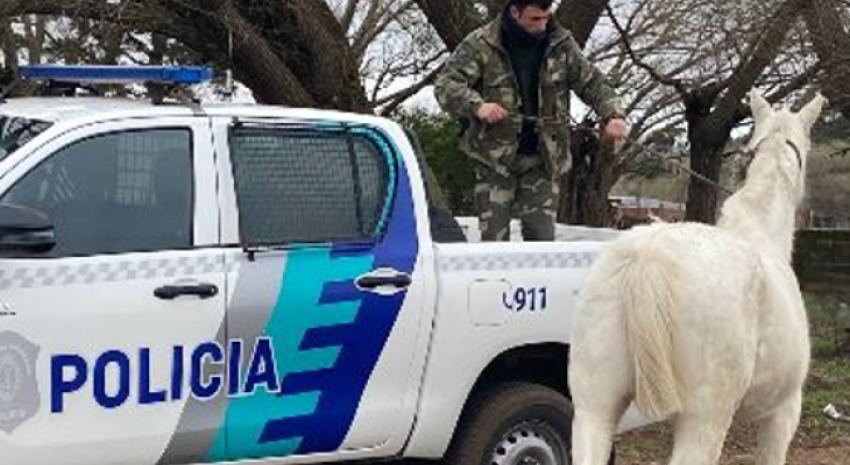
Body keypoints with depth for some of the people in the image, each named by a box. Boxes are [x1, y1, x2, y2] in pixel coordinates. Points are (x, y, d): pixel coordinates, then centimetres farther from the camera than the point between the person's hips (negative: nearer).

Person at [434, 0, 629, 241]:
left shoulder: (561, 44, 3)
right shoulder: (480, 45, -6)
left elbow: (592, 82, 7)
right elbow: (445, 84, -10)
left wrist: (613, 114, -12)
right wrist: (477, 105, -29)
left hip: (542, 158, 2)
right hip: (495, 155, -2)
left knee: (542, 237, -1)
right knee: (494, 237, -2)